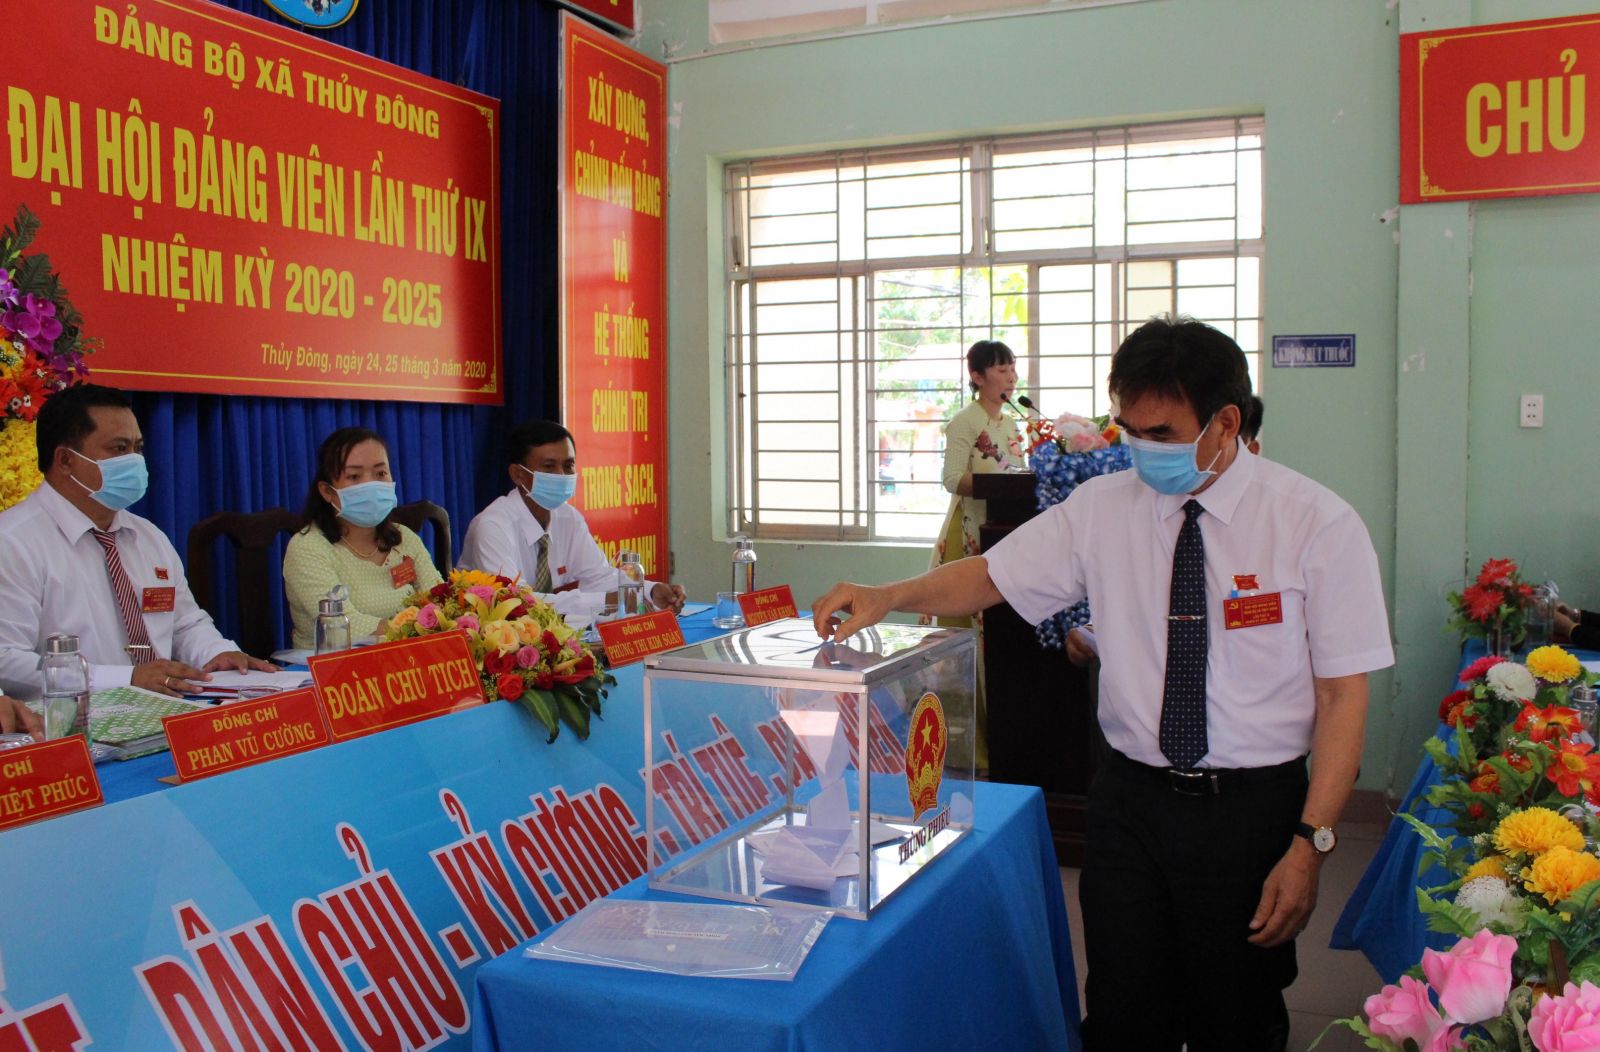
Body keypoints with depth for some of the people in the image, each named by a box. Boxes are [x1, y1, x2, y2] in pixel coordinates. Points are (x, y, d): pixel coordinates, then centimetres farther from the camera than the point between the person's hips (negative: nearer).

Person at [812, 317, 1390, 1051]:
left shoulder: (1318, 524, -10)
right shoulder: (1102, 508, -1)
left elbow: (1342, 694, -8)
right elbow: (991, 576, 3)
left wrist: (1310, 845, -13)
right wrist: (886, 597, -15)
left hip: (1253, 808, -2)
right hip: (1131, 798, 2)